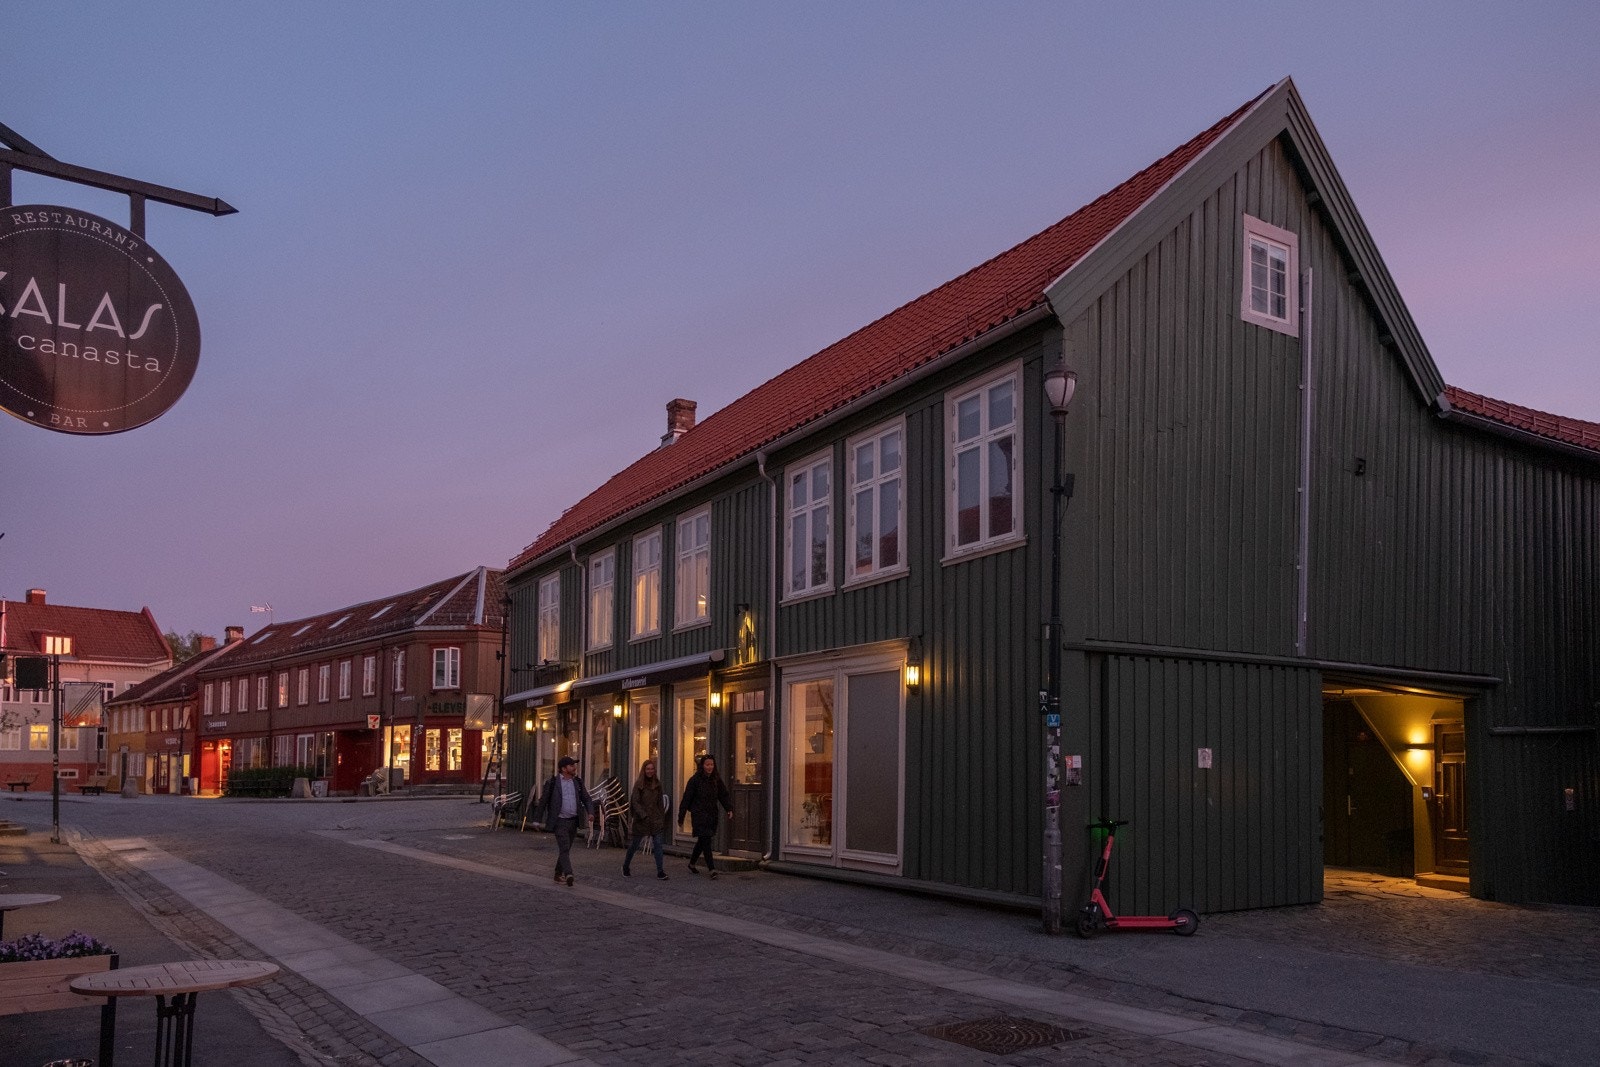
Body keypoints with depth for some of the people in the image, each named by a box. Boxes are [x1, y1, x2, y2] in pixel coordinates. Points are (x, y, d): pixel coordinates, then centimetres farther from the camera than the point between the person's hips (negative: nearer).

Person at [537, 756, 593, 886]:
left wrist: (590, 812, -5)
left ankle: (558, 874, 24)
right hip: (560, 821, -5)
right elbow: (543, 801, 1)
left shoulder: (577, 782, 9)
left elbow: (586, 799, 11)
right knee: (564, 848, -15)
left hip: (573, 821, 5)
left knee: (566, 849, 12)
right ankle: (568, 874, -26)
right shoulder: (553, 782, -6)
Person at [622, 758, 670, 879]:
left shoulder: (657, 784, 6)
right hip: (641, 820, -3)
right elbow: (635, 802, -12)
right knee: (635, 844, 9)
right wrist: (644, 815, -20)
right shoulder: (639, 784, -6)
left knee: (658, 844, -6)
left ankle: (660, 871, -5)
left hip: (656, 819, 3)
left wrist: (662, 817, 9)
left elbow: (660, 802, 11)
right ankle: (626, 866, 30)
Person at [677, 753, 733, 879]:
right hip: (699, 815, -5)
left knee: (702, 841, 14)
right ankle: (711, 868, -13)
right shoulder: (695, 780, -8)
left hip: (711, 815, 5)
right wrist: (681, 818, -5)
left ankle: (691, 864, 31)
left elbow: (723, 796, 6)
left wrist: (729, 809, -11)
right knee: (705, 840, -12)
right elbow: (686, 799, -6)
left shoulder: (716, 780, 7)